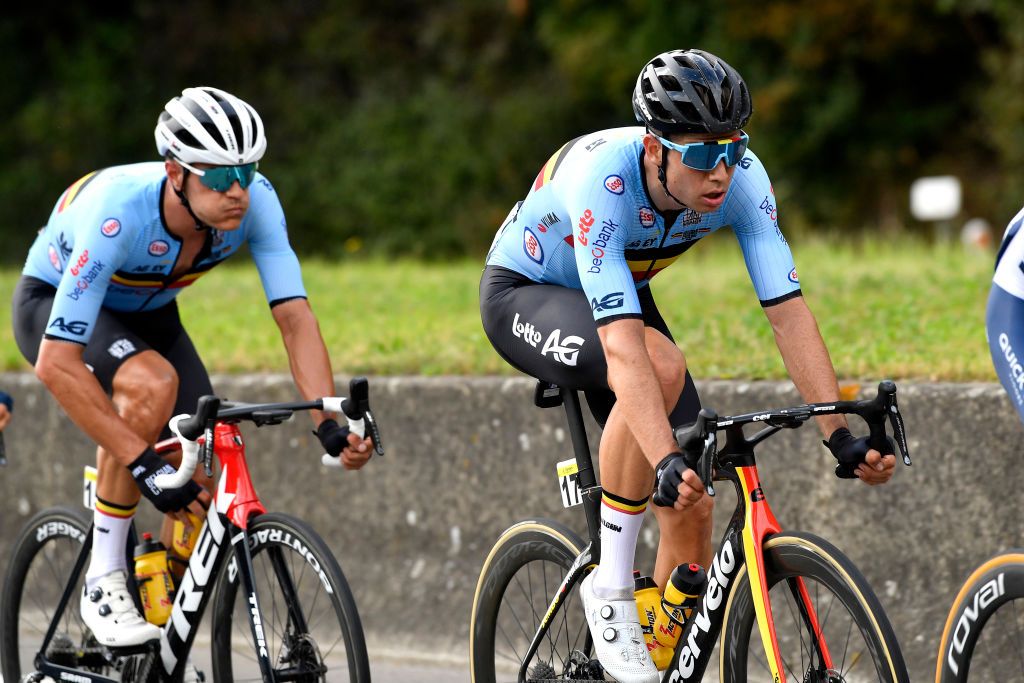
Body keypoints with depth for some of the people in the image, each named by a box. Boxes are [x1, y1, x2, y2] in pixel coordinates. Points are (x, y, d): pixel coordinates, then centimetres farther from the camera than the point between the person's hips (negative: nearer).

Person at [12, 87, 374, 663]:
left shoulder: (255, 201, -28)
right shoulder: (117, 214, -41)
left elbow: (295, 316, -26)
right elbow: (57, 363, -41)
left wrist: (331, 424, -42)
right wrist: (143, 464, -45)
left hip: (146, 313, 5)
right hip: (54, 305, -5)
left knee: (205, 487, -12)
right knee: (153, 383, -36)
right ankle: (104, 582, -22)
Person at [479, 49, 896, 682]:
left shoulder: (741, 178, -25)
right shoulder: (600, 179, -40)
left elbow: (788, 311, -26)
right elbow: (623, 345, -47)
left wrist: (842, 435, -35)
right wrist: (668, 461, -57)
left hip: (619, 292, 5)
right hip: (525, 296, -5)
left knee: (692, 511, -8)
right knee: (662, 366, -36)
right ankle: (611, 583, -21)